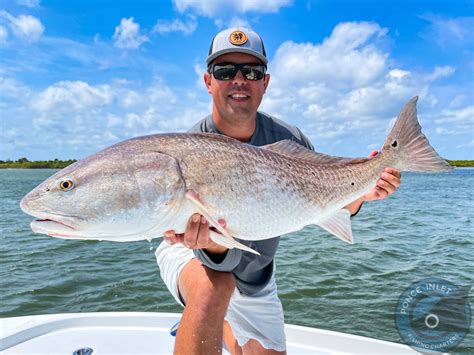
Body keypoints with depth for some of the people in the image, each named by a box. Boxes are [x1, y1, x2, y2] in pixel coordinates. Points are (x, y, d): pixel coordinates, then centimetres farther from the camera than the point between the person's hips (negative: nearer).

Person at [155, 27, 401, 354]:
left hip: (255, 278, 5)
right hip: (193, 256, -4)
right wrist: (212, 242, -55)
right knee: (214, 288, -40)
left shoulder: (290, 142, -17)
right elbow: (226, 259, -32)